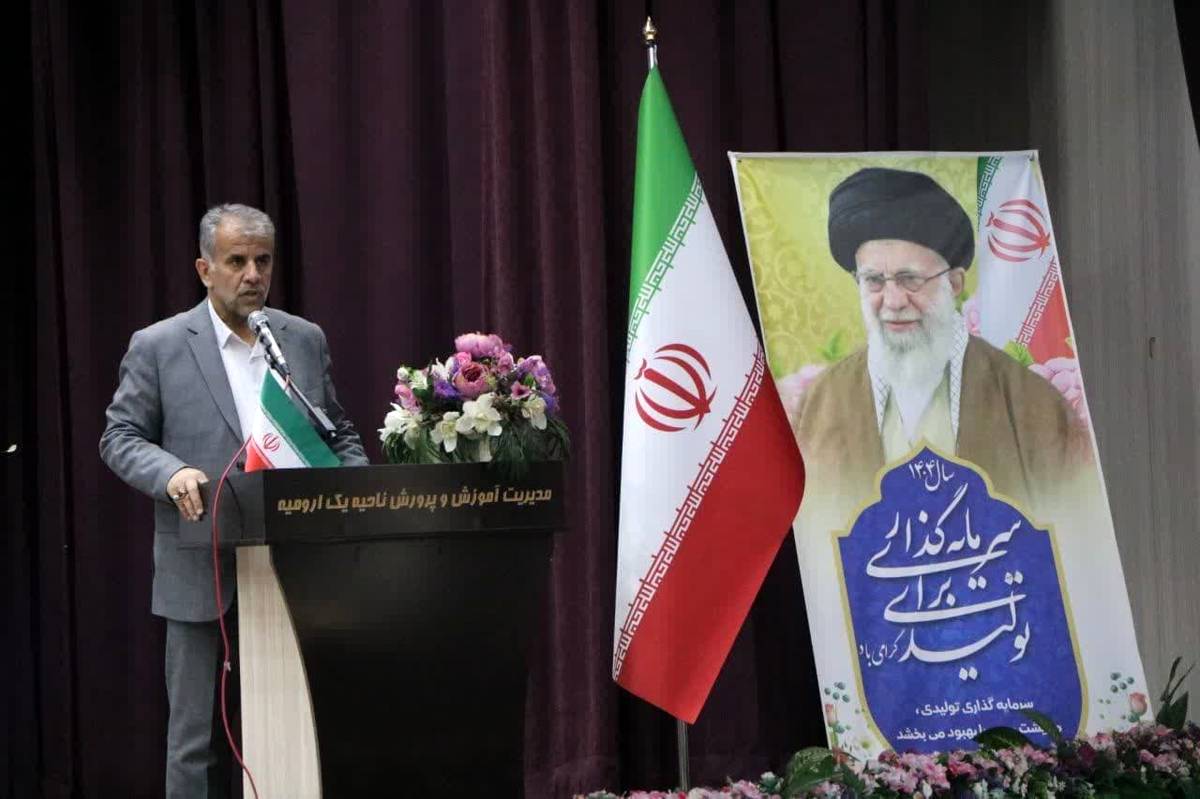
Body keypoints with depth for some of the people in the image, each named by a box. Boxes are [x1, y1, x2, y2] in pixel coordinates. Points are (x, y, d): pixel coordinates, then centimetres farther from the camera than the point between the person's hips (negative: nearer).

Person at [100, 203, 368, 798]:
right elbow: (120, 437, 2)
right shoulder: (158, 346, 1)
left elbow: (337, 432, 17)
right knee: (197, 737, 2)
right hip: (203, 577, -3)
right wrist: (171, 473, -18)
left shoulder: (305, 340, 11)